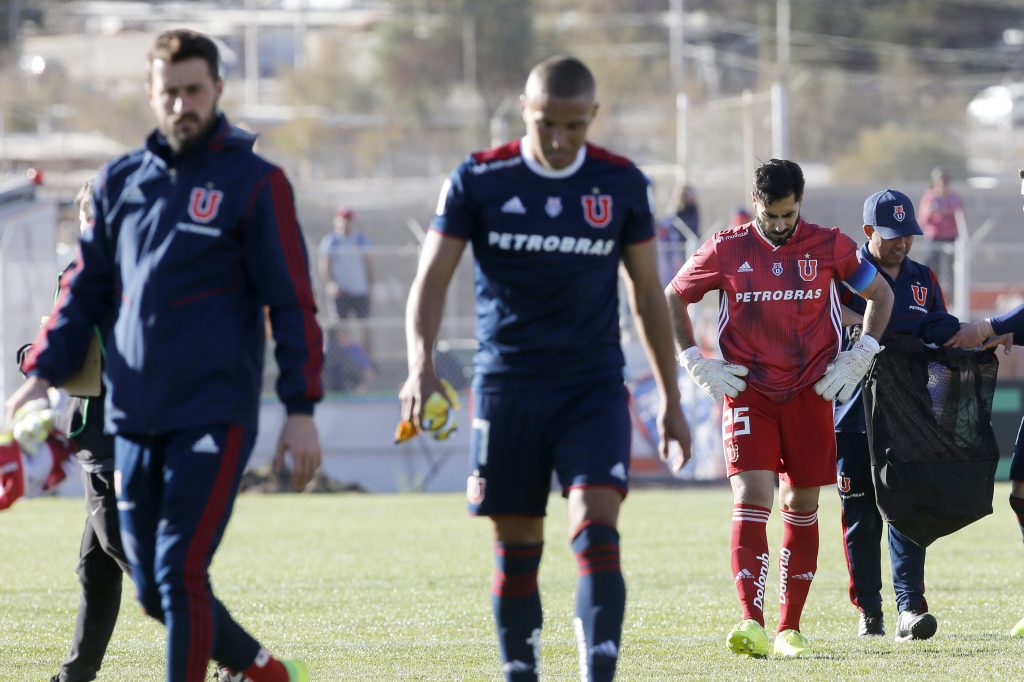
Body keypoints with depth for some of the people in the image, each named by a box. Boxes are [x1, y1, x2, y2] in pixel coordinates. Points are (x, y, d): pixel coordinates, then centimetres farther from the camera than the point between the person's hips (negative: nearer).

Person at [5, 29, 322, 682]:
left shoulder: (255, 183, -2)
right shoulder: (120, 181, 12)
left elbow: (292, 302, -3)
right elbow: (85, 290, 19)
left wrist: (301, 409, -8)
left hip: (214, 415, -5)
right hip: (134, 419, 5)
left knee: (181, 574, -14)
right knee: (154, 590, 7)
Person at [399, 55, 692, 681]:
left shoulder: (622, 184, 2)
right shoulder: (479, 180, -2)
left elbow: (649, 294, 11)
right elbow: (431, 280, -3)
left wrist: (671, 399, 11)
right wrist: (422, 366, -21)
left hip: (594, 388, 0)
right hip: (507, 388, 0)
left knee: (597, 530, -17)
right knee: (517, 550, 5)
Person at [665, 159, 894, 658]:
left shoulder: (829, 246, 1)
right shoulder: (726, 251, -1)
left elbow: (880, 294, 14)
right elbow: (671, 299, 11)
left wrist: (858, 358, 4)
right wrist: (697, 364, 3)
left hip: (811, 393, 2)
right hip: (748, 393, -2)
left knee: (801, 506, 7)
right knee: (751, 500, -16)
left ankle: (789, 627, 16)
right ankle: (752, 624, -25)